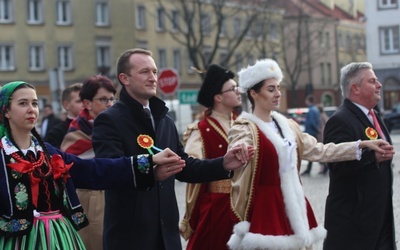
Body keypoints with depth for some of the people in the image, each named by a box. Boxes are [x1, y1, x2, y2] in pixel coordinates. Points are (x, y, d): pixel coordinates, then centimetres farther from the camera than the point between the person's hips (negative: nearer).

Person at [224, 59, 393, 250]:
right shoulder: (244, 129, -10)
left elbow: (318, 151, 10)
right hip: (264, 207, -7)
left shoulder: (287, 126, 12)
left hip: (291, 206, 7)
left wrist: (363, 145, 3)